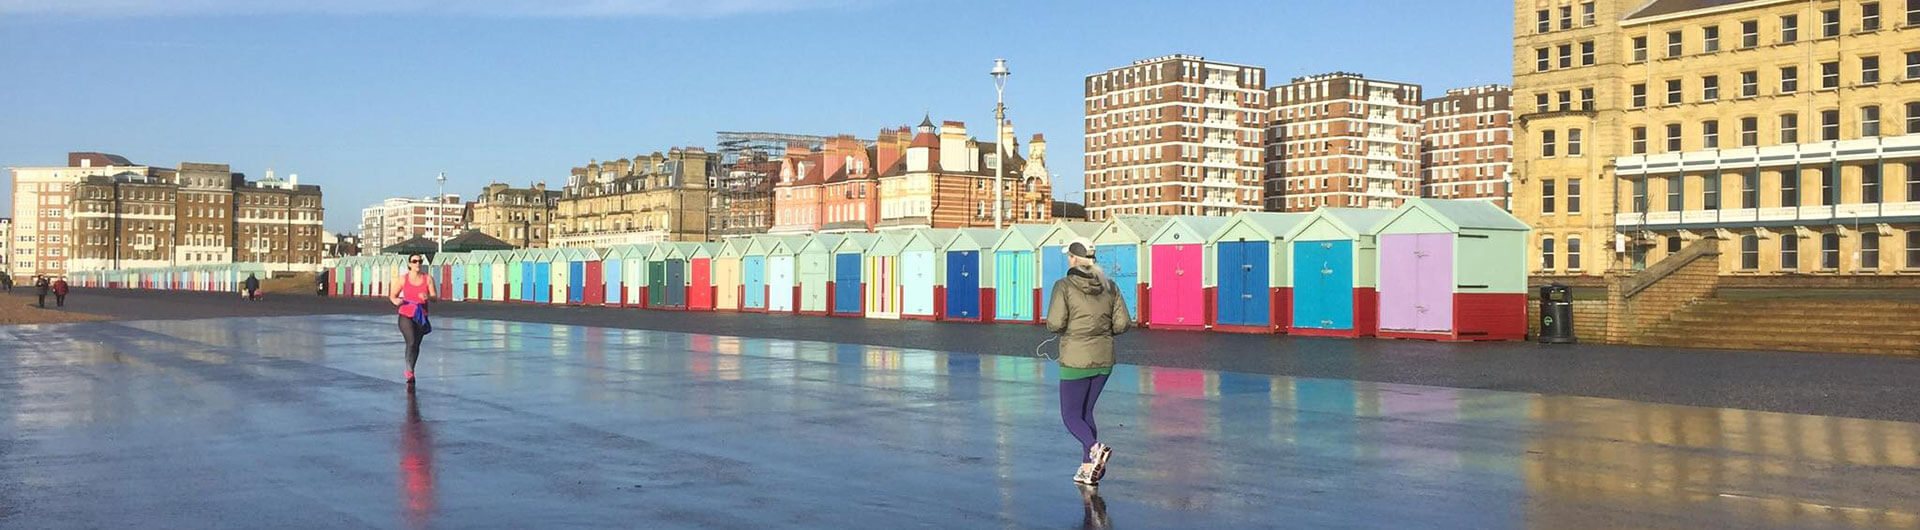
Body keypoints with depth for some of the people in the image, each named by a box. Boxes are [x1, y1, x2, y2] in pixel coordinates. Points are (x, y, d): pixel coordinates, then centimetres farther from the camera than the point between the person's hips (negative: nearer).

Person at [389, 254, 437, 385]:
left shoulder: (428, 279, 0)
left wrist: (428, 297, -27)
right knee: (411, 342, -19)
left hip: (421, 316, 2)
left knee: (416, 345, 12)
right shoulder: (402, 279, -2)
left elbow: (435, 296, -5)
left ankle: (410, 369, 31)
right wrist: (395, 301, -17)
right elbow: (392, 295, 6)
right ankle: (409, 371, -10)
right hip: (406, 316, -2)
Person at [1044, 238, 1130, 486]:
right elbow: (1122, 323, 0)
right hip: (1104, 359, 5)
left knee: (1070, 415, 6)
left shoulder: (1064, 286, -10)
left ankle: (1095, 449, -21)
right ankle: (1088, 469, 15)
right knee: (1086, 412, 18)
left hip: (1076, 360, -5)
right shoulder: (1109, 286, 3)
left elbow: (1055, 324, -17)